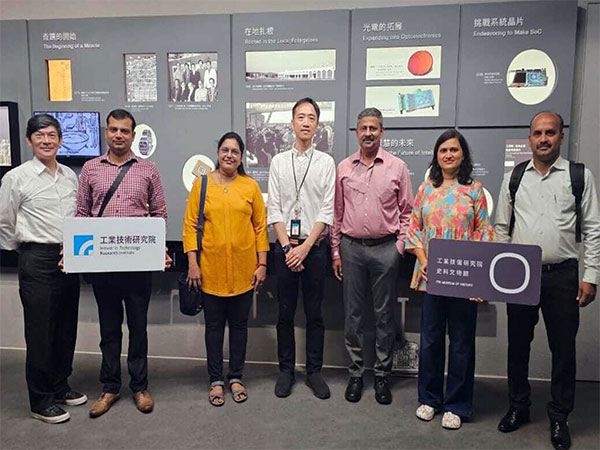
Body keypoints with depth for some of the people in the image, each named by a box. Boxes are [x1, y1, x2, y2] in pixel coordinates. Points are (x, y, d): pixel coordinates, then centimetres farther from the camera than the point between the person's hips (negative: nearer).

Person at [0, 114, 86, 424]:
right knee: (40, 331, 3)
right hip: (37, 262, -5)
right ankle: (40, 401, 19)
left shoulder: (70, 176, 9)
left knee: (67, 327, 14)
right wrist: (25, 251, 6)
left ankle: (61, 386, 32)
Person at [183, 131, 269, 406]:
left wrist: (262, 264, 0)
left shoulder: (251, 186, 3)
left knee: (239, 324, 12)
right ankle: (216, 380, 26)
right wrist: (192, 263, -6)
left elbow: (261, 227, 4)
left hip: (243, 270, 1)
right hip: (211, 270, 0)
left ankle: (236, 378, 29)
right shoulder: (201, 184, 2)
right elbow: (190, 226, 0)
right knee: (214, 326, 10)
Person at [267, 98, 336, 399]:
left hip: (314, 247, -1)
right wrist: (287, 246, -8)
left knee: (314, 314, 8)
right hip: (285, 246, 1)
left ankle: (314, 371, 22)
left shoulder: (326, 163, 3)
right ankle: (286, 370, 23)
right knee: (285, 313, 9)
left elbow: (327, 211, -4)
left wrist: (305, 247, -11)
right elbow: (274, 209, 1)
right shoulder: (278, 162, 6)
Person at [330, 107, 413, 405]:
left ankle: (382, 375, 23)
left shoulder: (397, 167, 1)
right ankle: (356, 373, 23)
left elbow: (407, 212, 4)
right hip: (351, 247, 2)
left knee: (384, 314, 7)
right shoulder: (344, 168, 6)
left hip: (385, 247, -1)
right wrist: (335, 252, 6)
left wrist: (399, 247, -3)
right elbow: (337, 213, 8)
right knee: (353, 313, 8)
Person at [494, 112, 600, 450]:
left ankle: (560, 418, 27)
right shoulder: (514, 178, 6)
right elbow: (502, 228, 9)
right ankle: (518, 407, 32)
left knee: (563, 349, 8)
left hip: (563, 276, -1)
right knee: (518, 345, 13)